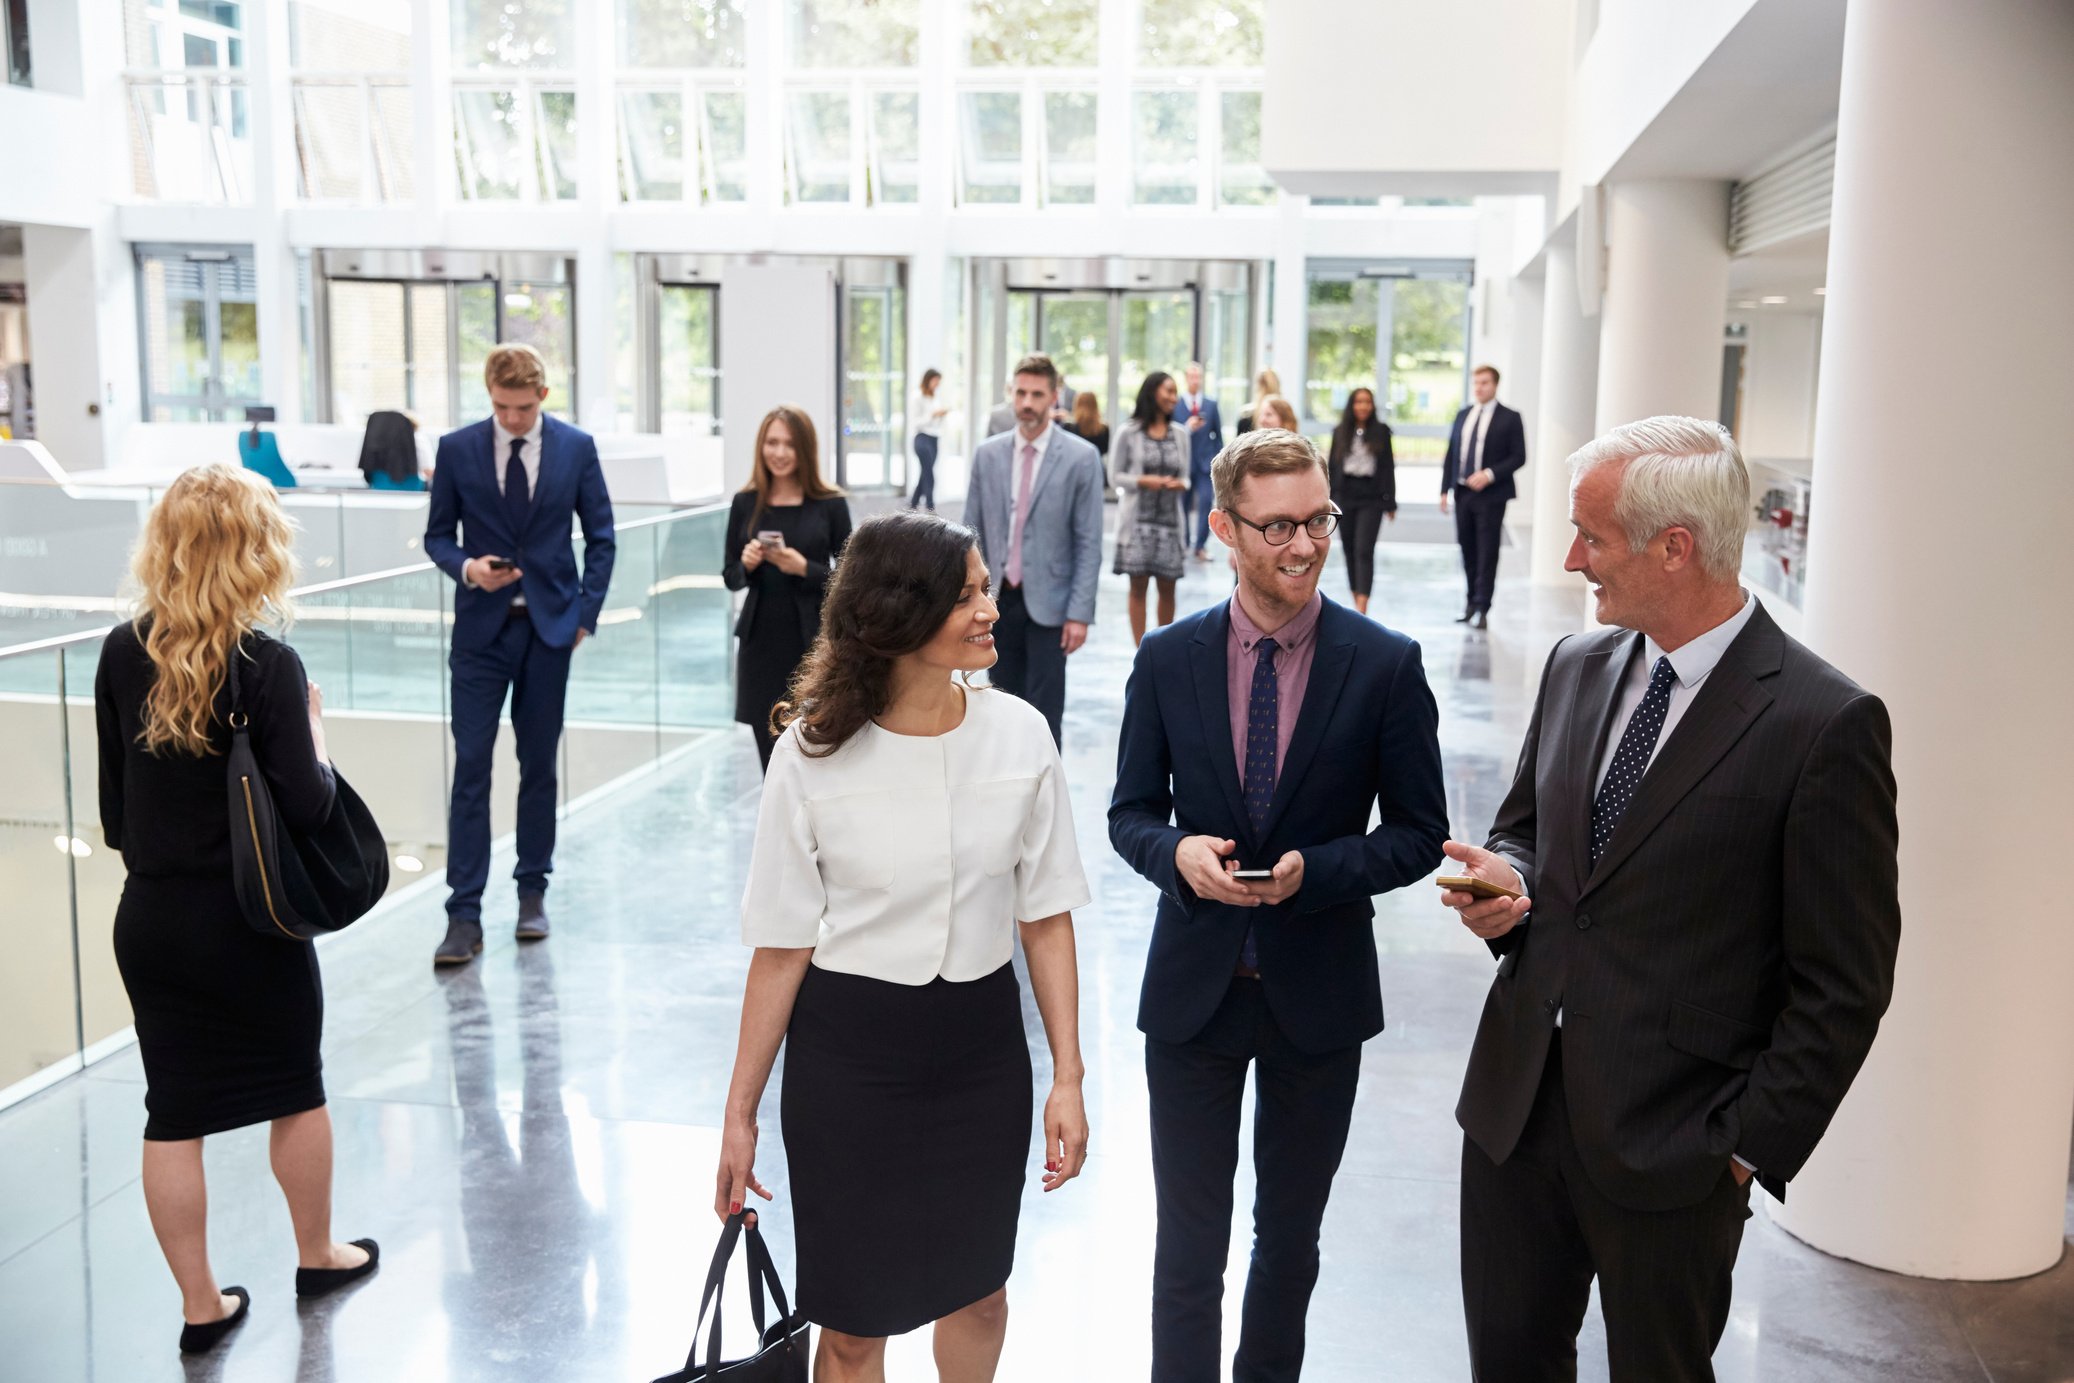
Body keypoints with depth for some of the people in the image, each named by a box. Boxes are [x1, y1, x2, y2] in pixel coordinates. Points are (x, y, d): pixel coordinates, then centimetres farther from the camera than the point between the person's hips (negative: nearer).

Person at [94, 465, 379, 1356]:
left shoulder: (121, 655, -3)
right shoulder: (267, 664, -18)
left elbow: (113, 797, 6)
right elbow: (307, 806, -18)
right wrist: (314, 735, -1)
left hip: (150, 917, 4)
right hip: (250, 921, -4)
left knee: (172, 1114, 11)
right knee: (297, 1089, 17)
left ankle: (201, 1306, 21)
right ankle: (317, 1256, 35)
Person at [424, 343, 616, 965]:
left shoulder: (576, 448, 1)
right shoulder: (457, 449, -1)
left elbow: (600, 536, 6)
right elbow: (437, 535, 5)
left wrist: (586, 611, -1)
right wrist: (466, 567, -16)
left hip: (550, 627, 1)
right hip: (481, 628, -1)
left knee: (539, 765, 9)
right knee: (470, 767, -5)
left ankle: (532, 891, 22)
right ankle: (464, 915, -3)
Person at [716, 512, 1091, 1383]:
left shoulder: (1019, 734, -7)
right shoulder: (814, 755, -12)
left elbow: (1046, 917, -1)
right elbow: (782, 948, -7)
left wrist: (1068, 1078, -3)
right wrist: (740, 1114, -4)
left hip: (981, 1045, 3)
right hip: (847, 1051, -2)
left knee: (978, 1290, 20)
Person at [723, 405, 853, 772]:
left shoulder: (830, 504, -3)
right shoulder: (745, 503, 5)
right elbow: (730, 578, 12)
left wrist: (804, 568, -17)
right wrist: (747, 565, -10)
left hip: (815, 646, -2)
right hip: (761, 645, 3)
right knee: (774, 770, 6)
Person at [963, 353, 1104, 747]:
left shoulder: (1081, 457, -5)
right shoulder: (987, 453, 5)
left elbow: (1089, 543, -6)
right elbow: (973, 533, 8)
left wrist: (1080, 612, -11)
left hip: (1047, 602, -3)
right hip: (998, 599, 4)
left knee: (1043, 713, -3)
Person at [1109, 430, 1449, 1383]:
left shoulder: (1385, 664, -8)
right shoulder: (1167, 659, -4)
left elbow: (1418, 835, -4)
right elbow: (1131, 810, 3)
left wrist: (1315, 870, -21)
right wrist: (1176, 852, -19)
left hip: (1318, 991, 0)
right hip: (1194, 984, 0)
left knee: (1290, 1232, 20)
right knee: (1189, 1235, 11)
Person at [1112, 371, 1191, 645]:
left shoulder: (1179, 434, 9)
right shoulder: (1129, 433, 0)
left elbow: (1185, 477, 13)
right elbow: (1117, 475, 3)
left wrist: (1179, 484, -9)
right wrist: (1142, 481, -14)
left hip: (1171, 519, 3)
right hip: (1139, 519, -3)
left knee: (1167, 588, 6)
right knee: (1138, 586, -1)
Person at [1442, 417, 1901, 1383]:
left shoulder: (1827, 724, -16)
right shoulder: (1576, 667, 5)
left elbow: (1842, 985, -12)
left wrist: (1752, 1146, -11)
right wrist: (1507, 878, -4)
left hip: (1674, 1145, -5)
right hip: (1517, 1106, 6)